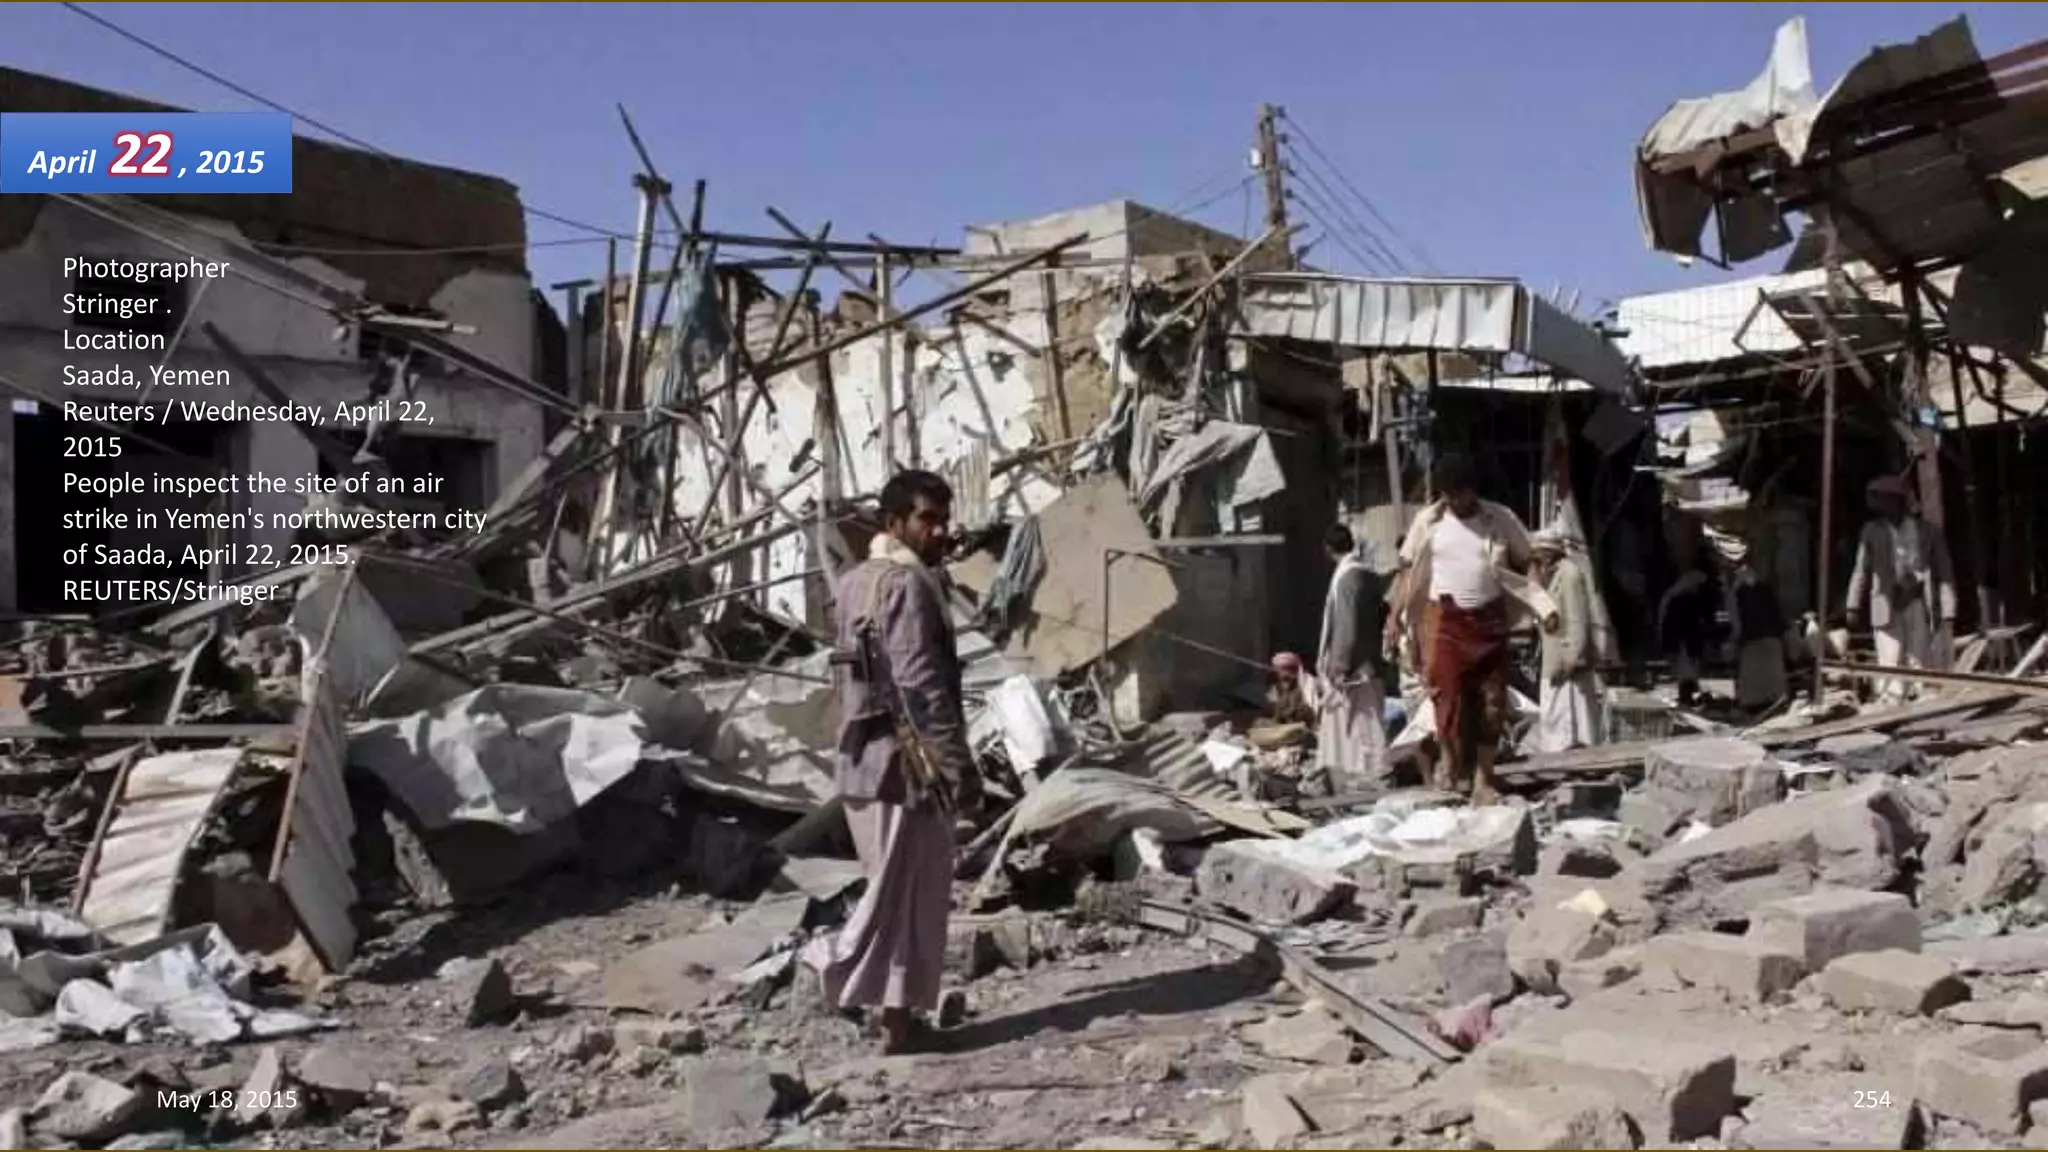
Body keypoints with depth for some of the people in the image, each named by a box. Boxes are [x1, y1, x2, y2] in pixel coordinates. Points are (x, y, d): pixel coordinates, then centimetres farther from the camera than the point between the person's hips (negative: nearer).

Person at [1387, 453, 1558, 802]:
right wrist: (1395, 615, -5)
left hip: (1490, 618, 1)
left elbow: (1525, 565, 7)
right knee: (1447, 692, -10)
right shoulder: (1427, 521, 0)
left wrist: (1545, 608, -4)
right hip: (1445, 618, -1)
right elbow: (1408, 569, 3)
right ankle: (1449, 757, 14)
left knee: (1492, 701, 3)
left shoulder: (1501, 520, 0)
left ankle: (1483, 777, 12)